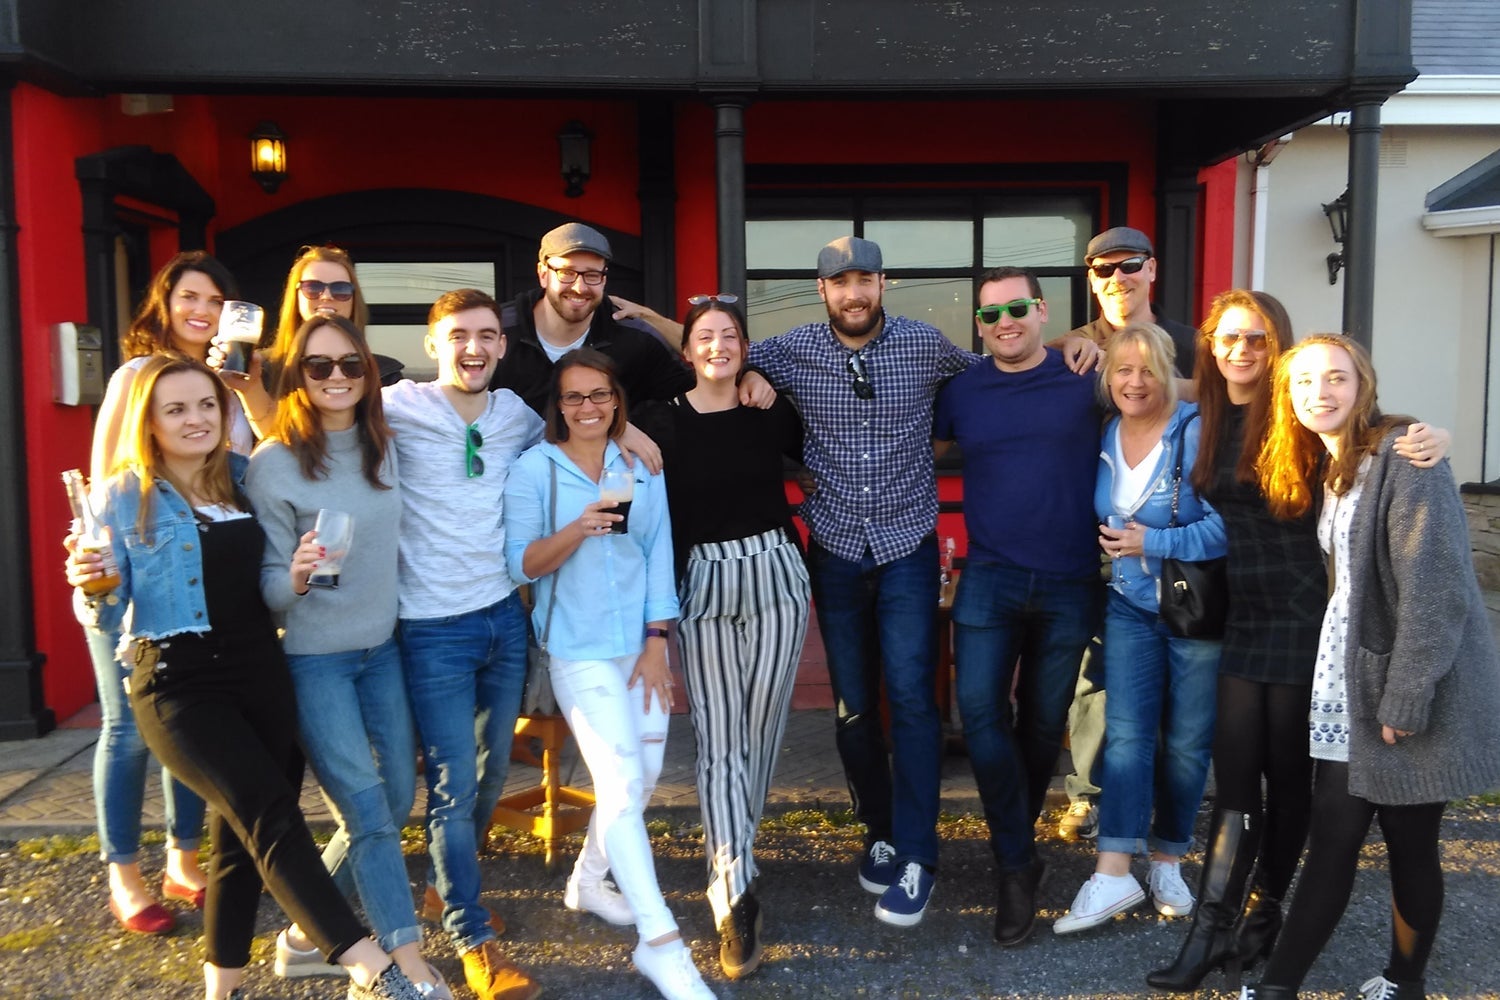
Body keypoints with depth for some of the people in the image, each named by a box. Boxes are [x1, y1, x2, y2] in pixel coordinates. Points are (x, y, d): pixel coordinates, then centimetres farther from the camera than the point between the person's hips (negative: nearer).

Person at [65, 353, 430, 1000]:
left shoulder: (247, 479, 8)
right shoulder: (125, 498, -2)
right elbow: (104, 615, -3)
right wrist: (93, 590, -23)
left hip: (260, 672, 5)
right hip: (176, 681, -4)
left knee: (242, 837, 11)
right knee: (271, 814, -20)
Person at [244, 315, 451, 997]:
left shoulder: (384, 448, 2)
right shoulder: (272, 464, -13)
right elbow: (267, 582, -11)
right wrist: (296, 576, -33)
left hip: (382, 648, 6)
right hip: (312, 659, -6)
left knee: (395, 802, 11)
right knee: (369, 814, -6)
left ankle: (304, 933, 29)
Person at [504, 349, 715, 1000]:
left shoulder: (642, 466, 4)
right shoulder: (534, 469, -5)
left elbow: (659, 555, 3)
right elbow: (522, 563, -8)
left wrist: (657, 642, -3)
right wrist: (577, 531, -25)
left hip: (642, 643, 5)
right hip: (581, 650, -5)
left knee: (644, 775, 11)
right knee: (624, 783, -11)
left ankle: (589, 880, 36)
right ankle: (660, 941, -5)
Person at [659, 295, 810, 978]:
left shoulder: (770, 410, 2)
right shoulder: (666, 423, -2)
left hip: (775, 574, 2)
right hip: (703, 583, -2)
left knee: (761, 730, 9)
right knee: (718, 742, -4)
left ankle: (730, 853, 31)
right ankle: (735, 903, -3)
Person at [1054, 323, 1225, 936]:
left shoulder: (1197, 433, -13)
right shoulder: (1102, 437, 4)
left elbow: (1229, 524, -20)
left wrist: (1154, 543, -20)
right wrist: (1113, 548, 3)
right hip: (1130, 605, 4)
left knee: (1185, 742, 7)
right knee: (1125, 735, -3)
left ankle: (1168, 862, 24)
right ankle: (1113, 873, -2)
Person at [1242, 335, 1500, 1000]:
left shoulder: (1405, 455, -13)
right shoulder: (1324, 469, 13)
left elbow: (1435, 584, -19)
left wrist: (1406, 697, -20)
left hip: (1412, 688, -7)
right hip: (1346, 684, 7)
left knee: (1410, 844, 6)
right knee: (1332, 840, 8)